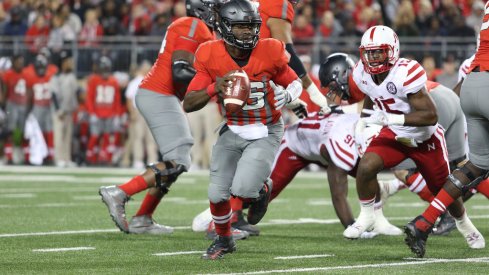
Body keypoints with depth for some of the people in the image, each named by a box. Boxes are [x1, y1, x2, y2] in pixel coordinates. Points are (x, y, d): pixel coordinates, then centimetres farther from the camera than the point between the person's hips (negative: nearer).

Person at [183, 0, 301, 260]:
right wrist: (214, 89, -29)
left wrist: (287, 95, -23)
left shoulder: (269, 53, -17)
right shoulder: (211, 57, -14)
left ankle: (263, 189, 18)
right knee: (217, 193, 0)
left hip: (265, 133, -3)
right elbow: (188, 104, -11)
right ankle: (224, 239, 30)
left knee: (243, 188, -21)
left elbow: (295, 83, 1)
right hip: (233, 130, 3)